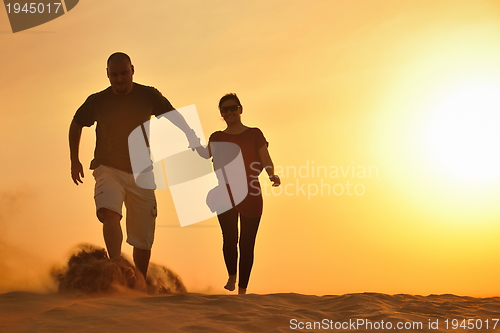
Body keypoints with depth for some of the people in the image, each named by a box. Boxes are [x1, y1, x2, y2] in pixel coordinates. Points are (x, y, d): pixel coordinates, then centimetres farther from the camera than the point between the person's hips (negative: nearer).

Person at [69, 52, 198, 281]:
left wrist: (192, 139, -9)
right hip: (109, 169, -1)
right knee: (109, 212, -33)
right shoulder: (97, 101, -1)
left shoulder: (148, 96, -1)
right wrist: (74, 160, 12)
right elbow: (76, 125, 16)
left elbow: (175, 117, 8)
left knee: (143, 240, 2)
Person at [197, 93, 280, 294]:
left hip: (251, 195, -1)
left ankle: (242, 289, 6)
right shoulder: (217, 138, 10)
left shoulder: (254, 134, 5)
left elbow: (266, 160, -4)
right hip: (225, 195, 1)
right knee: (229, 238, -8)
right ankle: (231, 276, 20)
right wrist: (196, 144, -25)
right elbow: (207, 155, -5)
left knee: (247, 243, -2)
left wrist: (272, 175, -24)